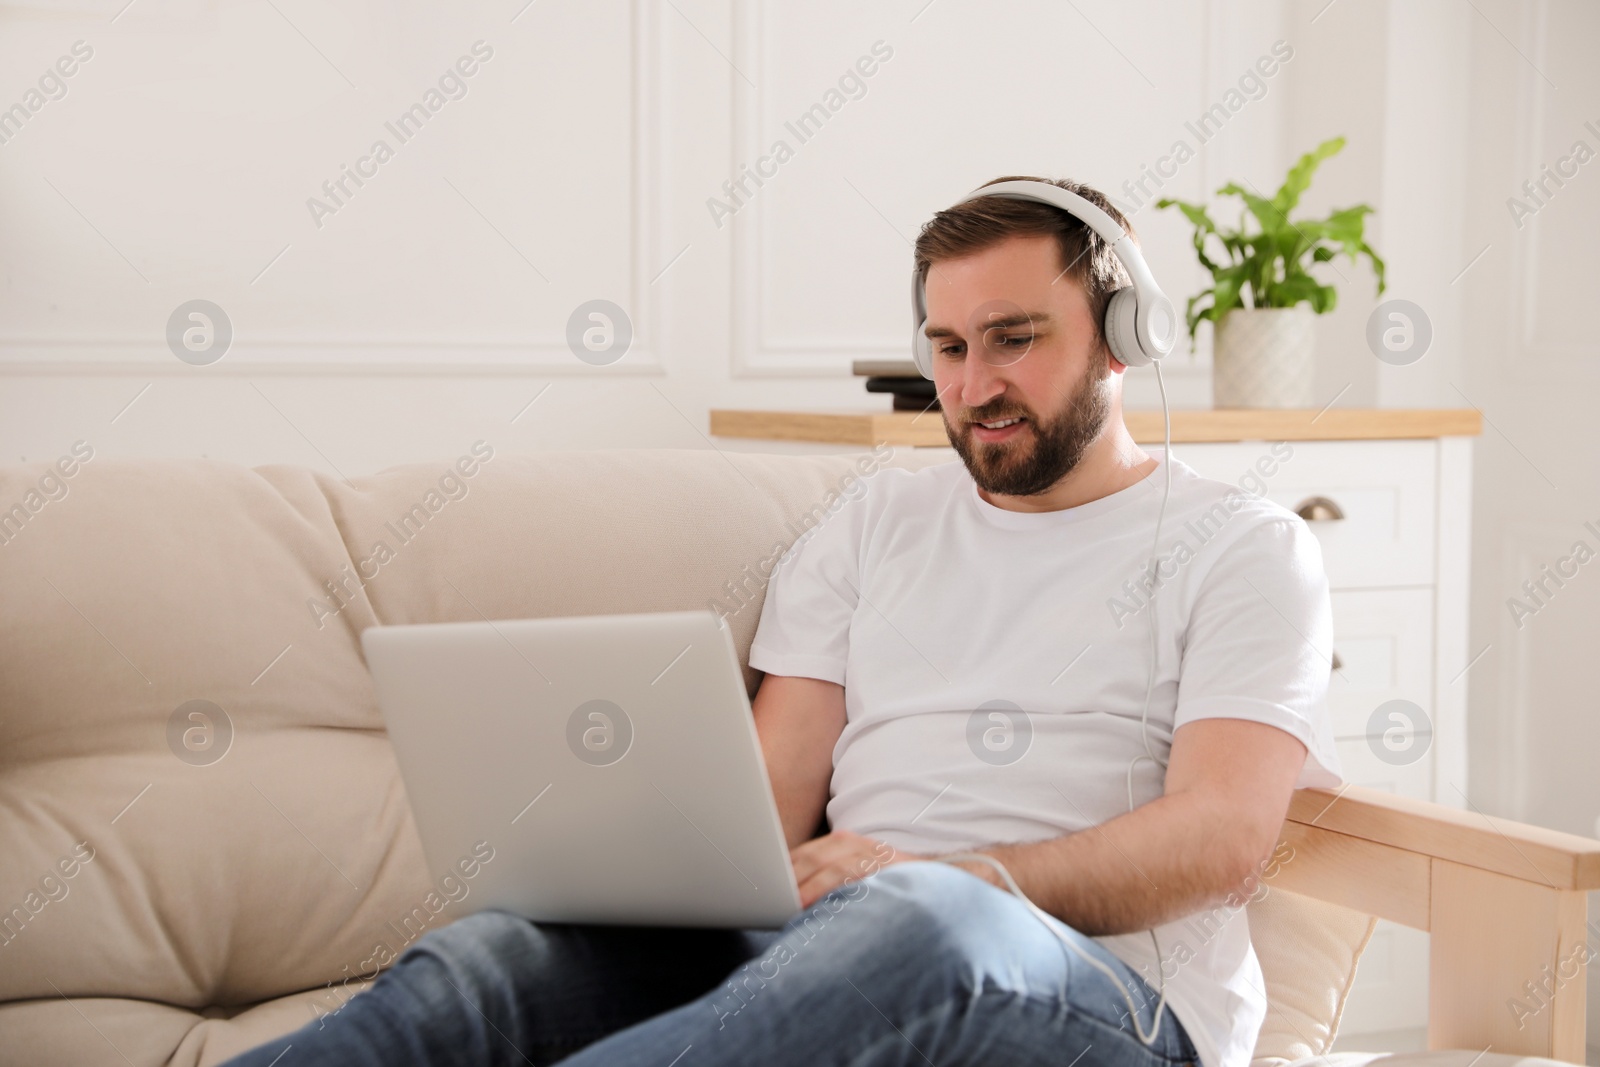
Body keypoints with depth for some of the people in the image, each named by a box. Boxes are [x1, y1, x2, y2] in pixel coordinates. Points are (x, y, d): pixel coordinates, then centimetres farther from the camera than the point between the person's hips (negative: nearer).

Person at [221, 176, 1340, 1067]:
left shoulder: (1244, 548, 11)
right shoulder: (875, 523, 23)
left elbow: (1227, 837, -5)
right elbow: (772, 797, 15)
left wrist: (948, 875, -19)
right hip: (821, 943, 4)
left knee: (918, 924, -41)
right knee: (501, 953, -24)